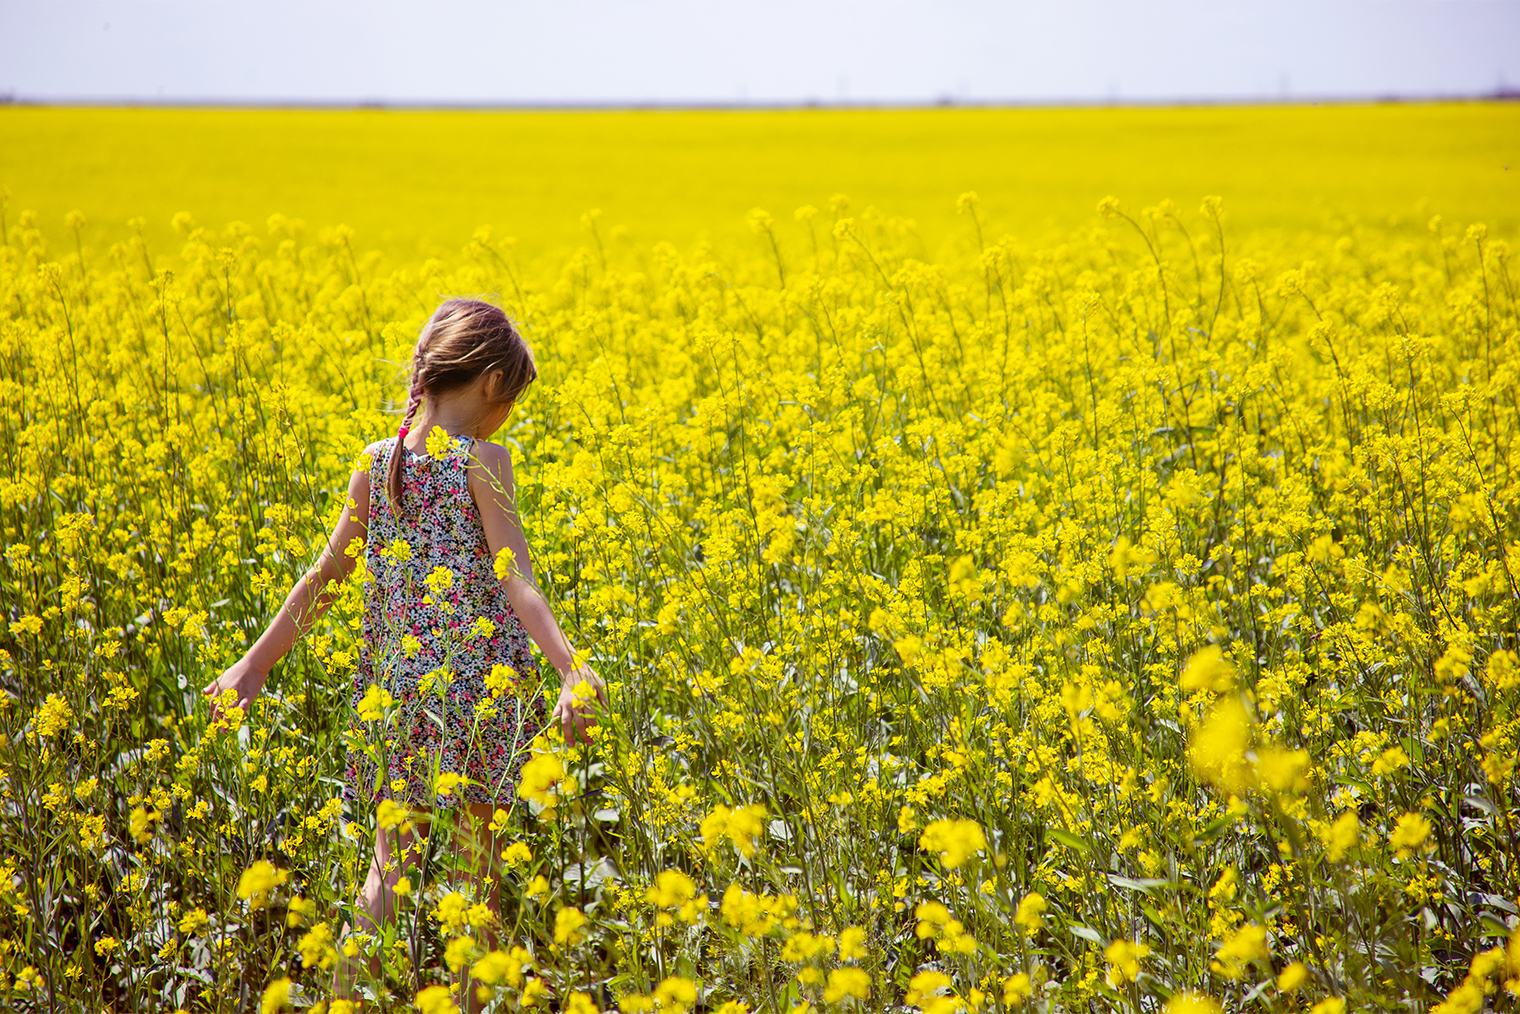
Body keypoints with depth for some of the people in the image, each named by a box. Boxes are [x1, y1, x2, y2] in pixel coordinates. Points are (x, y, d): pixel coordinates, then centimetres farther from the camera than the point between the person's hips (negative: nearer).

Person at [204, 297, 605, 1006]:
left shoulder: (373, 464, 4)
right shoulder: (484, 463, -10)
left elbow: (325, 578, 7)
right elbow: (516, 585, -18)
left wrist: (255, 663, 14)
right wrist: (570, 669, -26)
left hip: (397, 687, 4)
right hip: (482, 687, -4)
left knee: (391, 861, 12)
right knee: (482, 863, 8)